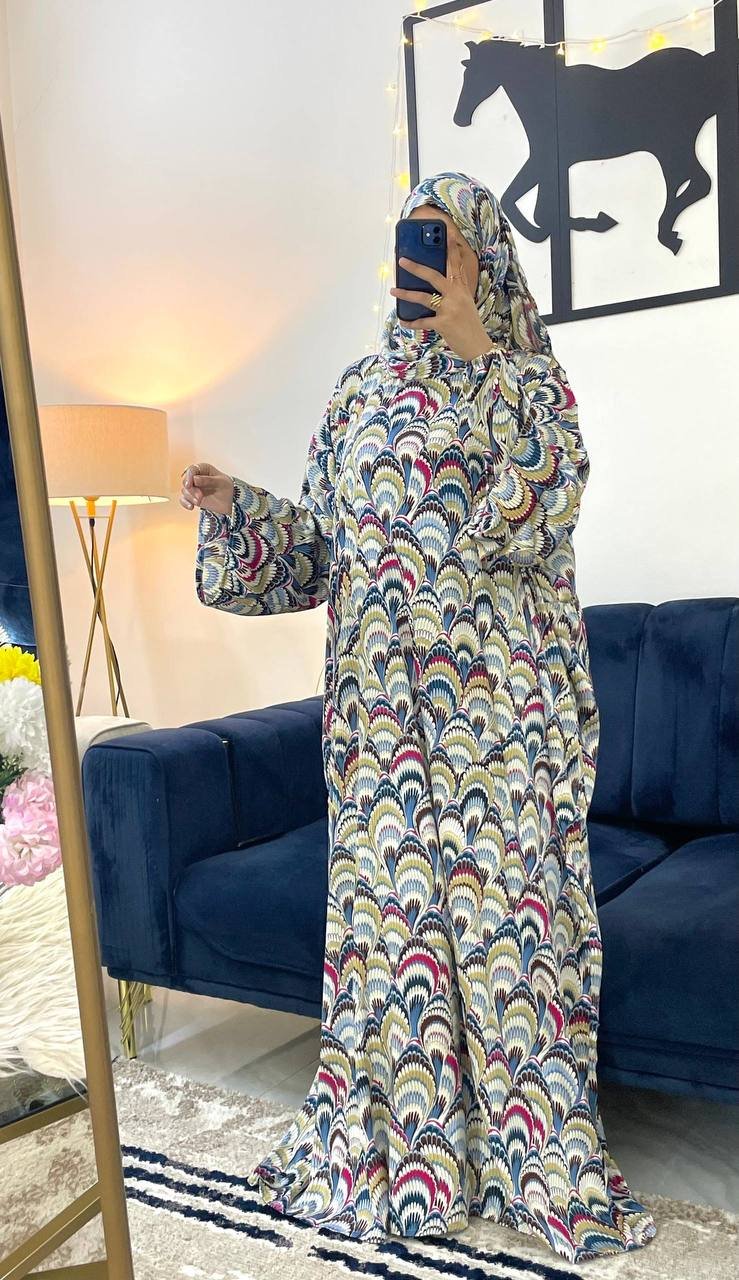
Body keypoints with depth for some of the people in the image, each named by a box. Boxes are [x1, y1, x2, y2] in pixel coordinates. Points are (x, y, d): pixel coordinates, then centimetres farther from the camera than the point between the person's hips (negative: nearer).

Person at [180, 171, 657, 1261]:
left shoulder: (524, 376, 4)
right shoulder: (362, 387, 15)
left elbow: (549, 498, -16)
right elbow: (322, 542, 16)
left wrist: (478, 352, -17)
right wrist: (237, 507, 1)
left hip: (496, 694, -4)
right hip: (382, 698, 4)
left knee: (502, 889, -1)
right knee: (385, 895, 9)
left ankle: (536, 1153, 16)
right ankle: (391, 1137, 26)